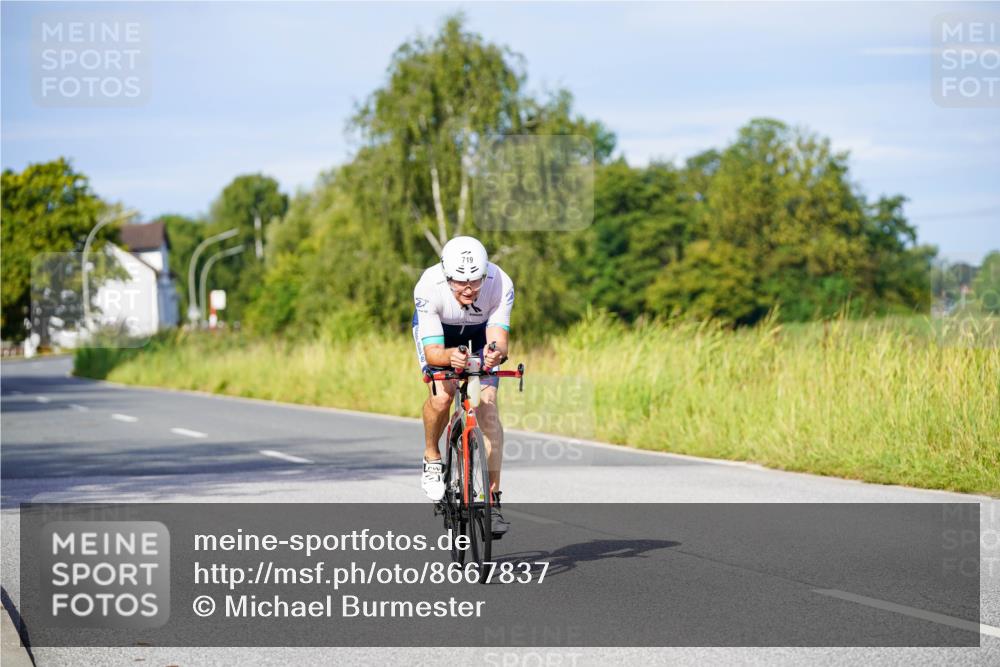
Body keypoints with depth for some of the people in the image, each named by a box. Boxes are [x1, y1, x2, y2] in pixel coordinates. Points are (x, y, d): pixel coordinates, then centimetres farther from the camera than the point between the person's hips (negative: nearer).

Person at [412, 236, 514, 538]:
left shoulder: (501, 284, -36)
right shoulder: (428, 287, -38)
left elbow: (499, 339, -39)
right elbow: (432, 352, -40)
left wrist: (496, 353, -62)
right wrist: (449, 357, -62)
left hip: (480, 333, 1)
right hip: (438, 332, -1)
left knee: (488, 407, -14)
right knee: (441, 396, -27)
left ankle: (493, 501, -11)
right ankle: (431, 457, 4)